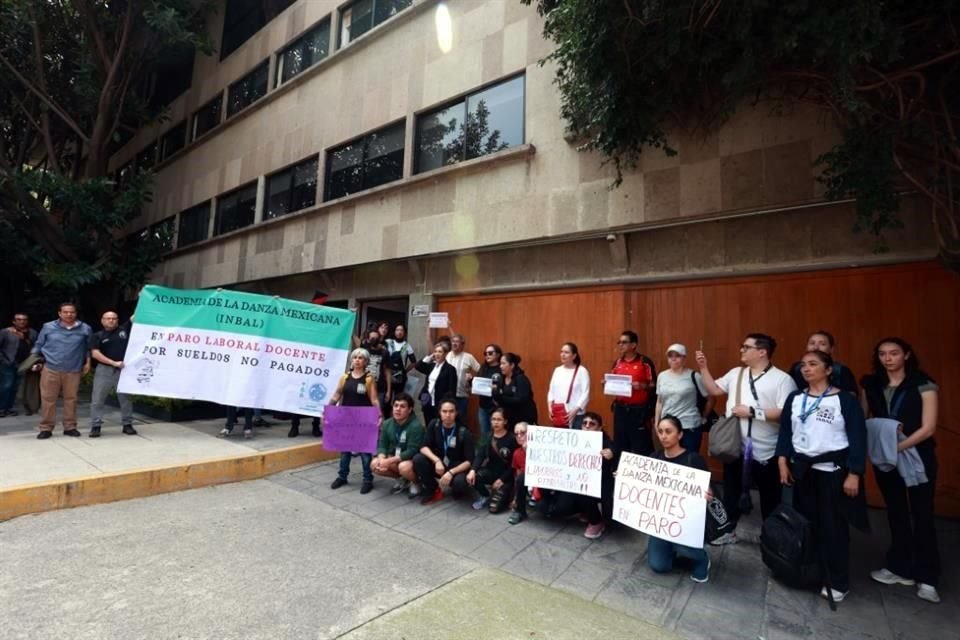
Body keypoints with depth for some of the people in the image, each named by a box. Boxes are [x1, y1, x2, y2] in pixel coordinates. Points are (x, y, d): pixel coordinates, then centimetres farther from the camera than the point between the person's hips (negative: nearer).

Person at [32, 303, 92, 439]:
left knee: (71, 399, 6)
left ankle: (70, 427, 14)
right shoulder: (48, 327, 4)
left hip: (73, 370, 0)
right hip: (50, 368, 0)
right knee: (48, 399, 3)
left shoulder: (85, 329, 3)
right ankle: (46, 428, 12)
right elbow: (38, 345, 12)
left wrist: (88, 362, 6)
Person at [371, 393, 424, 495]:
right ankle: (402, 479, 8)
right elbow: (382, 445, 0)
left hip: (413, 460, -6)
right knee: (375, 465, -15)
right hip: (394, 458, 6)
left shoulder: (416, 426, -24)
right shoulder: (387, 424, -4)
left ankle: (417, 482, -1)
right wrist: (382, 459, -23)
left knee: (404, 467, -36)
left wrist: (388, 462, -29)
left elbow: (412, 451, -27)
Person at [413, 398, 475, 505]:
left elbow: (469, 460, -18)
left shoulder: (464, 433, -17)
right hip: (438, 464, 3)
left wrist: (451, 472, -31)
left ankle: (457, 489, 4)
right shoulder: (434, 425, -7)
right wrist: (437, 461, -28)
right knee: (417, 459, -22)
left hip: (457, 468, -3)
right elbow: (424, 447, -11)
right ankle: (433, 491, -1)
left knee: (461, 483, -36)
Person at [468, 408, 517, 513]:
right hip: (491, 471, 4)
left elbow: (514, 463, -10)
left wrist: (502, 479, -16)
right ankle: (486, 496, 4)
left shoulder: (512, 439, -11)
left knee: (494, 508, -16)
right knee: (472, 478, -27)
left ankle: (507, 493, 16)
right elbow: (480, 455, -10)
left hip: (506, 475, -4)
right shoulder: (487, 437, 2)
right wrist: (473, 470, -28)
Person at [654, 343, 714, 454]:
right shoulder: (662, 376, 7)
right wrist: (656, 423, 11)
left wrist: (703, 417, 4)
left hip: (690, 427, -4)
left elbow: (711, 398, -2)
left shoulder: (694, 376, -8)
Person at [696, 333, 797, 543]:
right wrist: (703, 368, 1)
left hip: (765, 451, -5)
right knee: (731, 491, 18)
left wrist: (752, 411, -20)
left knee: (770, 497, 15)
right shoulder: (736, 373, 8)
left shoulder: (782, 379, -10)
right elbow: (714, 390, 8)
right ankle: (729, 530, 34)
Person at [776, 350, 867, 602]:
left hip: (833, 469, -4)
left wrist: (854, 474, -11)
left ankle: (837, 582, 20)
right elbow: (785, 431, 7)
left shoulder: (844, 400, -6)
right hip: (801, 468, 4)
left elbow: (858, 438, -7)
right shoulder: (794, 398, 7)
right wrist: (783, 461, -1)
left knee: (833, 525, 4)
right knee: (806, 522, 10)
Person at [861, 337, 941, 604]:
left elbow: (928, 428, -14)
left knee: (922, 516, 4)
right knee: (896, 514, 14)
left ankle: (926, 577, 18)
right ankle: (900, 568, 27)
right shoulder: (870, 384, 1)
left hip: (917, 457, -3)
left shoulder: (923, 384, -9)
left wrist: (898, 447, -22)